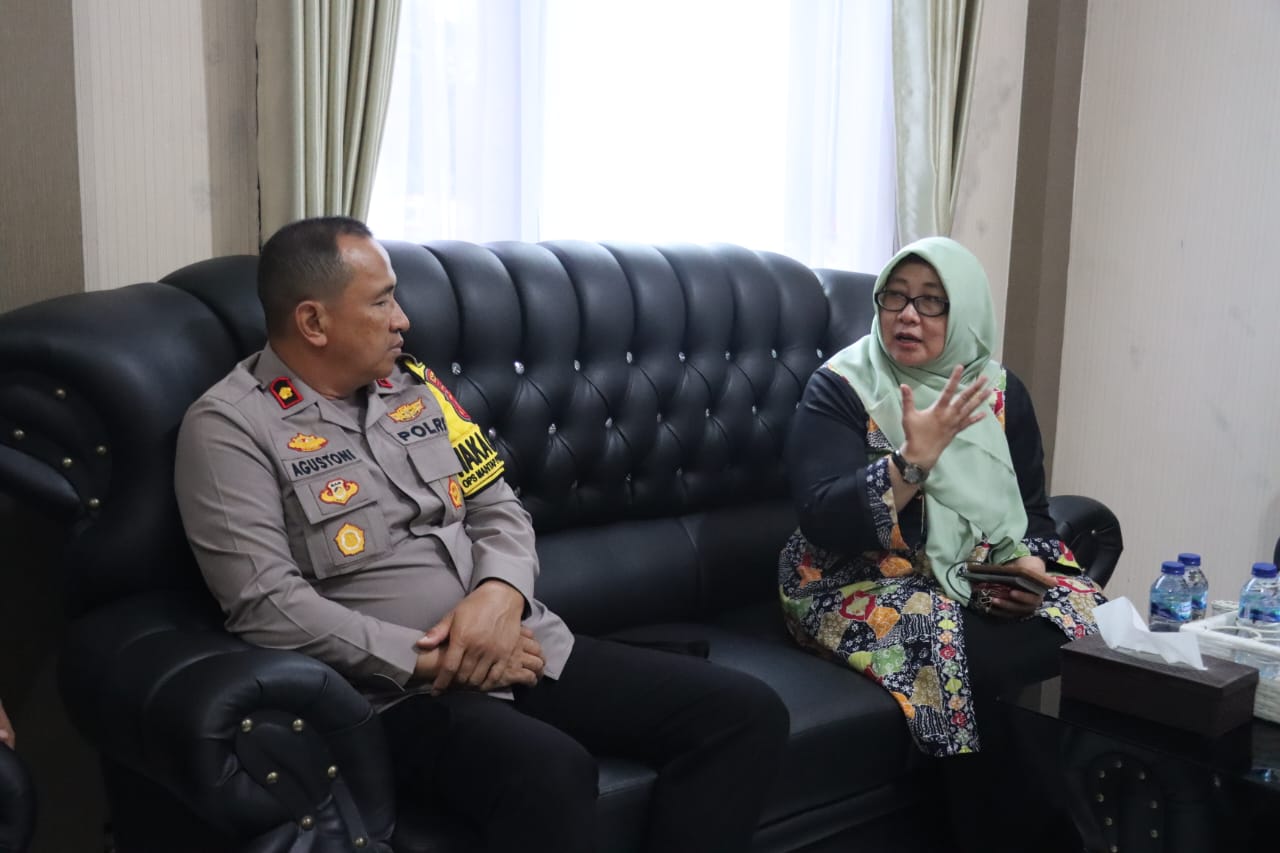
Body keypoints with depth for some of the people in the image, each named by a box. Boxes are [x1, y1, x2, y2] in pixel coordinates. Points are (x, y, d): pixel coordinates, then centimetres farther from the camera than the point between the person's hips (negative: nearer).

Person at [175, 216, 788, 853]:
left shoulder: (413, 384, 15)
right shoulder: (231, 427, -5)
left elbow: (498, 507, 13)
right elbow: (267, 606, -14)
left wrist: (500, 595, -10)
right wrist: (429, 658, -17)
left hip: (526, 648, 7)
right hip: (400, 688, -6)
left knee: (746, 713, -6)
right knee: (549, 771, -39)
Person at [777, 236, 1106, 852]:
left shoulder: (1001, 393, 7)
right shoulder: (839, 390, -8)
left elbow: (1033, 509, 13)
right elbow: (823, 524, -19)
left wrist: (1029, 560, -9)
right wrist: (915, 459, -30)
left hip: (986, 578, 5)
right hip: (868, 583, -5)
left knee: (1093, 633, -19)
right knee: (982, 662, -31)